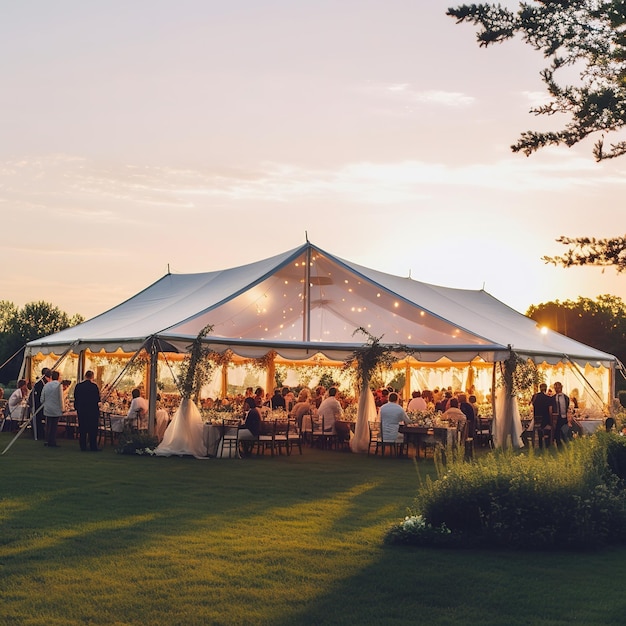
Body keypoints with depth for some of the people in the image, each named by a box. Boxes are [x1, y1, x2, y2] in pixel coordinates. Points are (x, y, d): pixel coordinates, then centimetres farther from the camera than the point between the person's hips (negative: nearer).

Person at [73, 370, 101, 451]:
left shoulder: (78, 386, 0)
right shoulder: (94, 386, -12)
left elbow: (75, 398, 5)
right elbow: (98, 399, -9)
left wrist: (77, 407, 15)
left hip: (81, 410, 3)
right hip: (92, 410, -3)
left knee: (82, 429, 9)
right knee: (92, 429, 3)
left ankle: (83, 447, 10)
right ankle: (93, 447, 3)